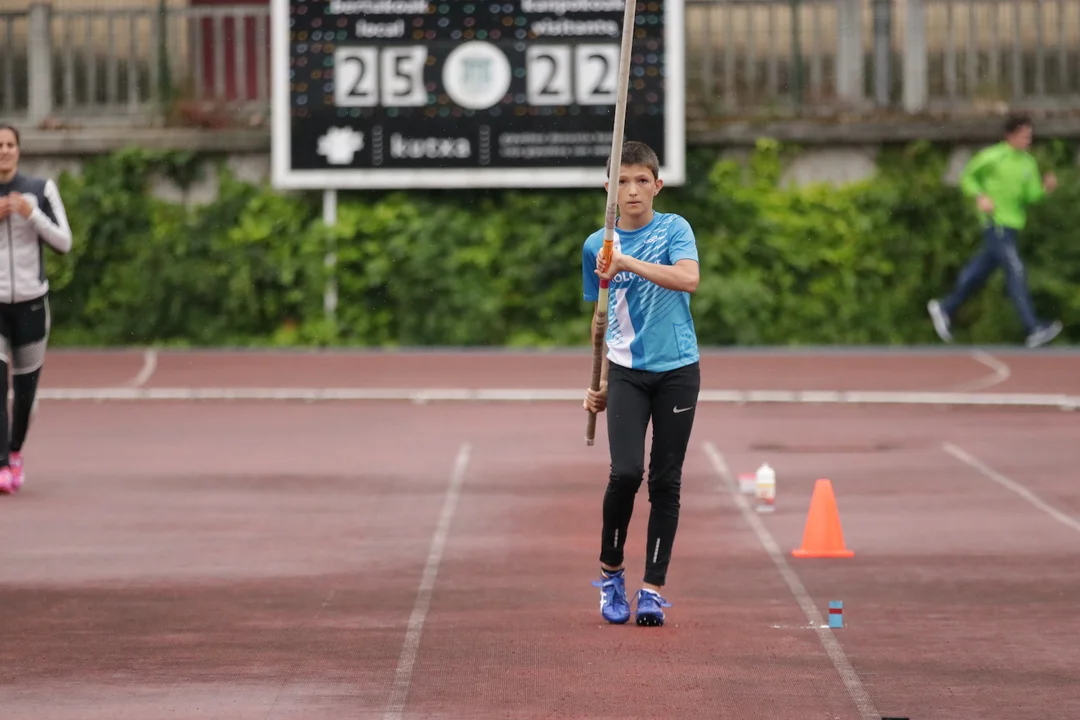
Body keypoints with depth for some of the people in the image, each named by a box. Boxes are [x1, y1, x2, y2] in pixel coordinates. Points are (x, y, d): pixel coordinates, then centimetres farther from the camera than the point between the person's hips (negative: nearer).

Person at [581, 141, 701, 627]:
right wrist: (599, 382, 18)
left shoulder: (674, 229, -2)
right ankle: (610, 572, 5)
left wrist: (628, 262, -27)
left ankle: (653, 589, 8)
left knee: (665, 481, 1)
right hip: (626, 372, 1)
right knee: (625, 471, -15)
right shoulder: (597, 245, 6)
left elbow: (688, 279, -21)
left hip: (677, 371, -1)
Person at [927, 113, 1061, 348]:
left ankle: (945, 308, 32)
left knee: (980, 271, 15)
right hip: (996, 223, -7)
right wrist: (980, 197, -15)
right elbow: (967, 178, 1)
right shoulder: (993, 156, -9)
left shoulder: (1029, 163, 9)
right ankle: (1035, 329, -19)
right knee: (1015, 271, -14)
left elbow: (1032, 195, 5)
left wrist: (1046, 187, -14)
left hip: (1013, 223, 7)